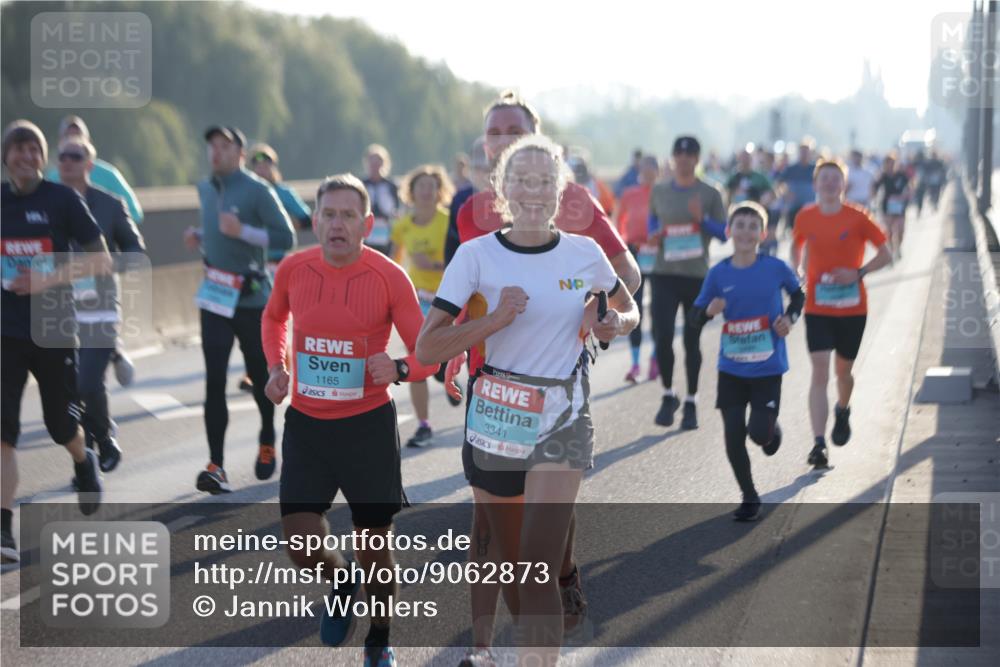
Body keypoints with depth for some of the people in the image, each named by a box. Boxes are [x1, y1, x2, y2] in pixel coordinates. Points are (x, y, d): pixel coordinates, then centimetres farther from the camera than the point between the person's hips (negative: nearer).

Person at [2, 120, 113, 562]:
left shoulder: (63, 200, -5)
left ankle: (84, 463, 47)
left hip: (54, 329, -2)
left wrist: (47, 279, -17)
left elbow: (101, 261, -6)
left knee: (61, 425, 11)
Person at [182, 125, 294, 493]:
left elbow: (286, 237, -13)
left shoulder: (257, 190, -9)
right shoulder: (206, 189, 11)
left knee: (260, 376, 10)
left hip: (252, 297, -4)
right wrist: (199, 237, 5)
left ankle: (267, 444, 36)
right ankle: (216, 466, -10)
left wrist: (242, 231, -24)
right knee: (214, 380, -7)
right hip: (214, 297, 4)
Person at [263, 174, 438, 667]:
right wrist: (277, 367, 2)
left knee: (374, 544, 7)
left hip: (368, 424, -2)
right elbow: (274, 318, 19)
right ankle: (341, 583, 28)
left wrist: (400, 369, -28)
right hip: (306, 422, 2)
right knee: (300, 542, -7)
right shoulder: (293, 270, -4)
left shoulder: (389, 277, -12)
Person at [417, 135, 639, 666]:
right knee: (507, 563, 14)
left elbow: (629, 311, 17)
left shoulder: (584, 254, -2)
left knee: (540, 569, -14)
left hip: (562, 421, -1)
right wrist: (495, 319, -22)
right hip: (495, 419, 1)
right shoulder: (476, 255, -7)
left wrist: (615, 324, -6)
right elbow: (427, 348, -11)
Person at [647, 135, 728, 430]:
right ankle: (668, 396, 11)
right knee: (662, 337, -9)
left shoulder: (710, 194, 1)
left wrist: (702, 219, -17)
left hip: (697, 275, -1)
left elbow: (723, 234, 1)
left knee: (691, 341, 5)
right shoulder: (659, 191, 8)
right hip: (664, 274, 1)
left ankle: (691, 403, 17)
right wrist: (654, 235, 0)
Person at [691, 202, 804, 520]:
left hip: (767, 367, -2)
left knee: (759, 432, -11)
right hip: (731, 368, 2)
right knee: (733, 436, 1)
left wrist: (790, 318, -7)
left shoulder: (775, 267, -7)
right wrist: (709, 311, -20)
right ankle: (749, 497, 20)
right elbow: (696, 315, 2)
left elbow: (798, 294, 11)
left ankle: (772, 430, 29)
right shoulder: (718, 273, -4)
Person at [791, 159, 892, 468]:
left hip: (852, 307, 0)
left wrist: (859, 272, -16)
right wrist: (795, 272, 4)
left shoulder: (858, 218, -6)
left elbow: (885, 255, -1)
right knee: (819, 373, -12)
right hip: (817, 308, 0)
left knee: (843, 371, 14)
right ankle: (818, 444, -15)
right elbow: (797, 245, 21)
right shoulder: (805, 218, 0)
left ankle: (842, 411, 48)